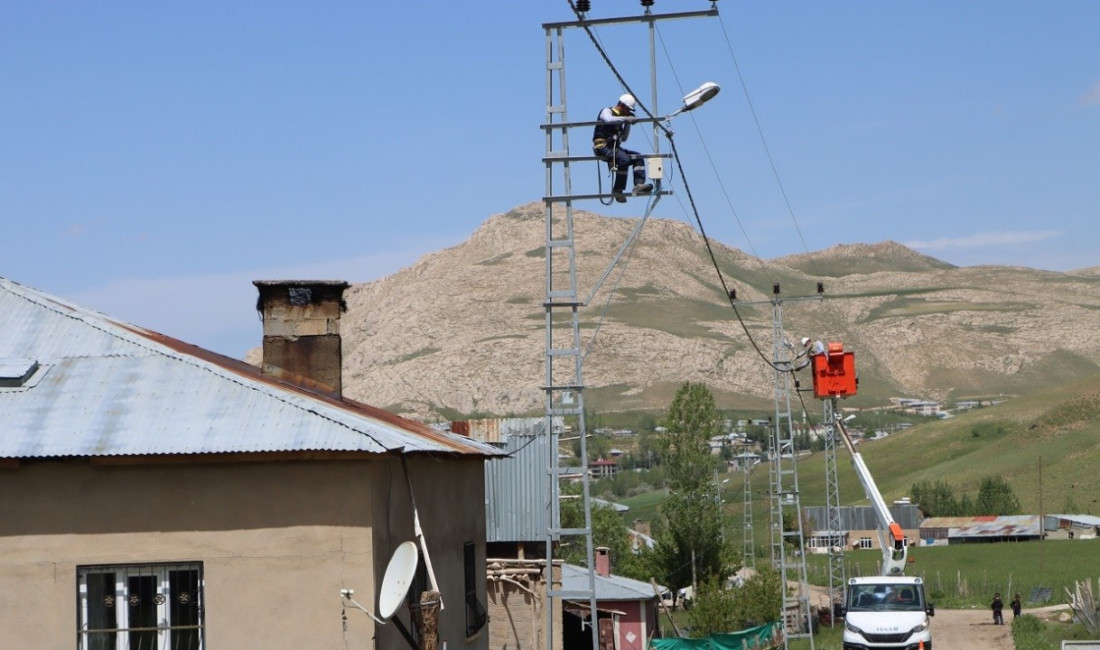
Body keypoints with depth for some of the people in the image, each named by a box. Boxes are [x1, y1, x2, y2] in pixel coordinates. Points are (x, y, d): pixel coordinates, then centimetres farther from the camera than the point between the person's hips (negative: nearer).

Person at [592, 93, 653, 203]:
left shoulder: (619, 119, 22)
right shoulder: (607, 111, -1)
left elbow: (624, 138, 24)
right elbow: (608, 120, -28)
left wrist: (628, 124, 12)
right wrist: (625, 119, -27)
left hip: (614, 147, 9)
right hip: (602, 146, -9)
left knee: (638, 158, -2)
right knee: (624, 159, -31)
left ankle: (639, 184, -16)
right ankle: (617, 190, -26)